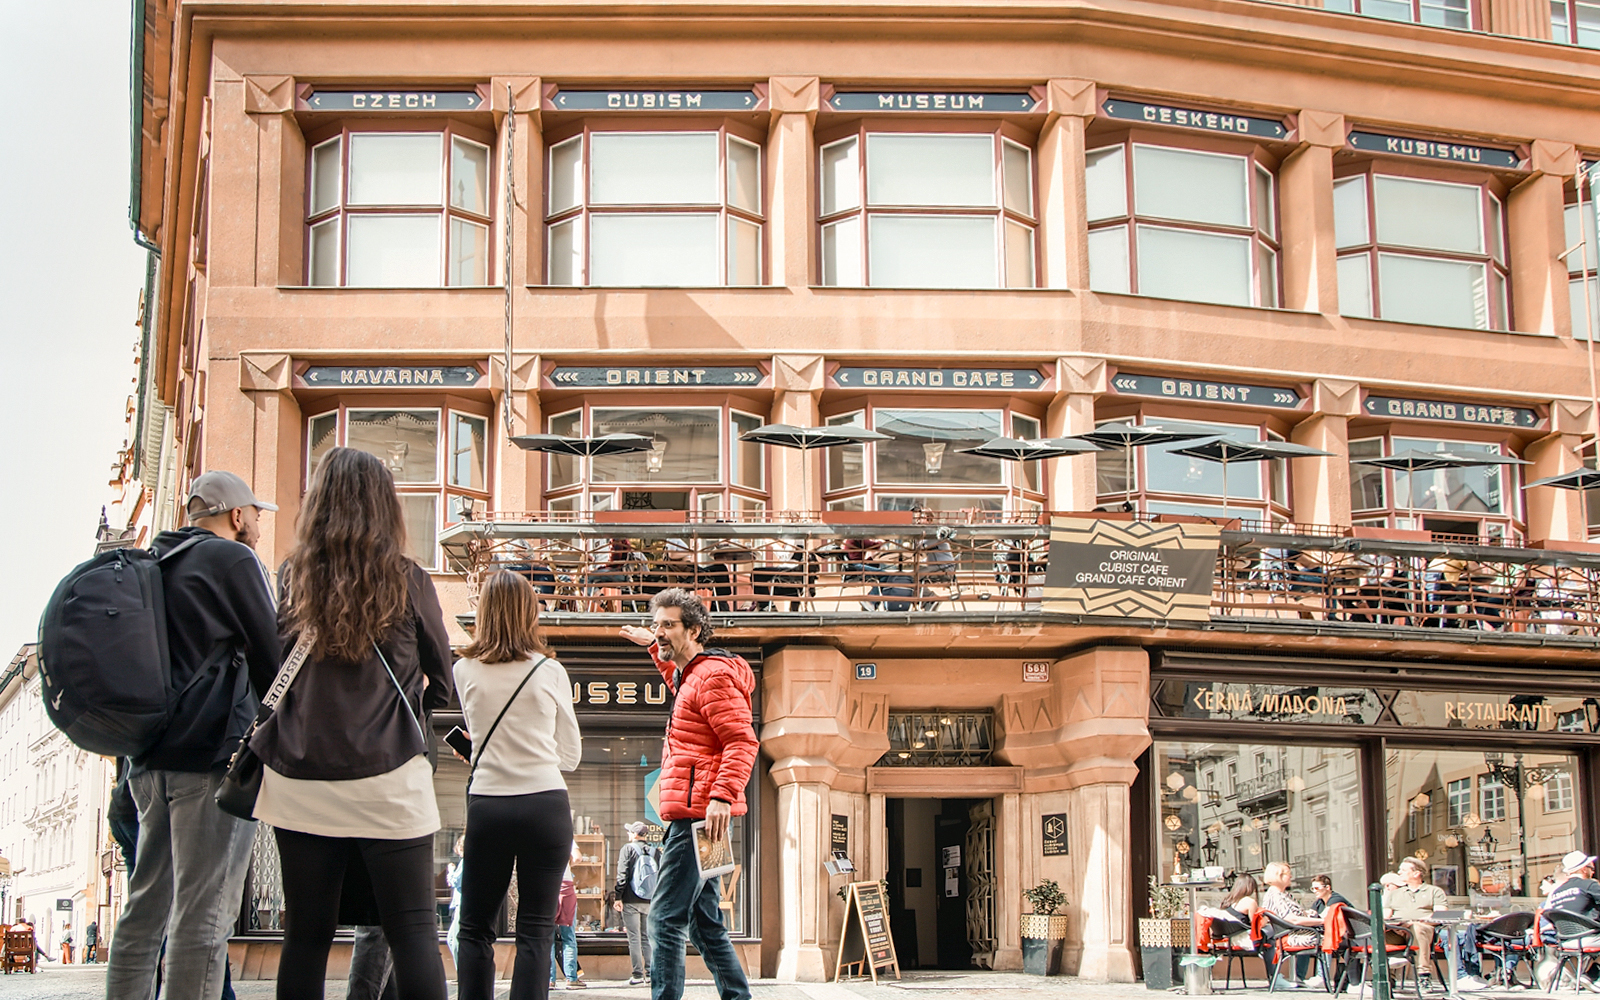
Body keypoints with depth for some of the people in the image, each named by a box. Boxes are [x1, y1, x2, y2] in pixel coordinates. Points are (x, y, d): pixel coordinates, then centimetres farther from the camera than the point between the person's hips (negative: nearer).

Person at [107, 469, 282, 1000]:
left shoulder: (154, 564, 18)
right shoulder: (233, 559, -5)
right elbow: (273, 656, -4)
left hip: (148, 757, 8)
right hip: (215, 752, -8)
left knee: (146, 907, 12)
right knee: (204, 915, -8)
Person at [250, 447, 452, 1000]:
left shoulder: (291, 578, 2)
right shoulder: (407, 581, -3)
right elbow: (440, 679, 9)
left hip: (300, 783, 3)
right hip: (387, 780, -2)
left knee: (306, 934, 9)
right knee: (413, 932, 0)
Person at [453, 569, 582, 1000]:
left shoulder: (465, 671, 1)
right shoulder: (550, 672, -1)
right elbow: (571, 753, 8)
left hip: (487, 805, 1)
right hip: (545, 805, -1)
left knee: (475, 928, 10)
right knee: (535, 930, 1)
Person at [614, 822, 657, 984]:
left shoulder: (628, 849, -5)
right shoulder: (653, 851, 7)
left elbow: (622, 874, -9)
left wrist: (618, 897, -6)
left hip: (631, 901, -4)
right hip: (649, 902, 4)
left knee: (634, 938, -3)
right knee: (647, 937, 10)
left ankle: (638, 974, -5)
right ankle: (650, 972, 7)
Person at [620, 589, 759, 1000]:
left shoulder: (714, 676, -11)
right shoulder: (691, 676, 21)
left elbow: (743, 742, -20)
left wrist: (723, 796, -31)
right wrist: (653, 648, 43)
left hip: (699, 814, -11)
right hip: (697, 818, 11)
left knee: (666, 918, -13)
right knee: (704, 921, 13)